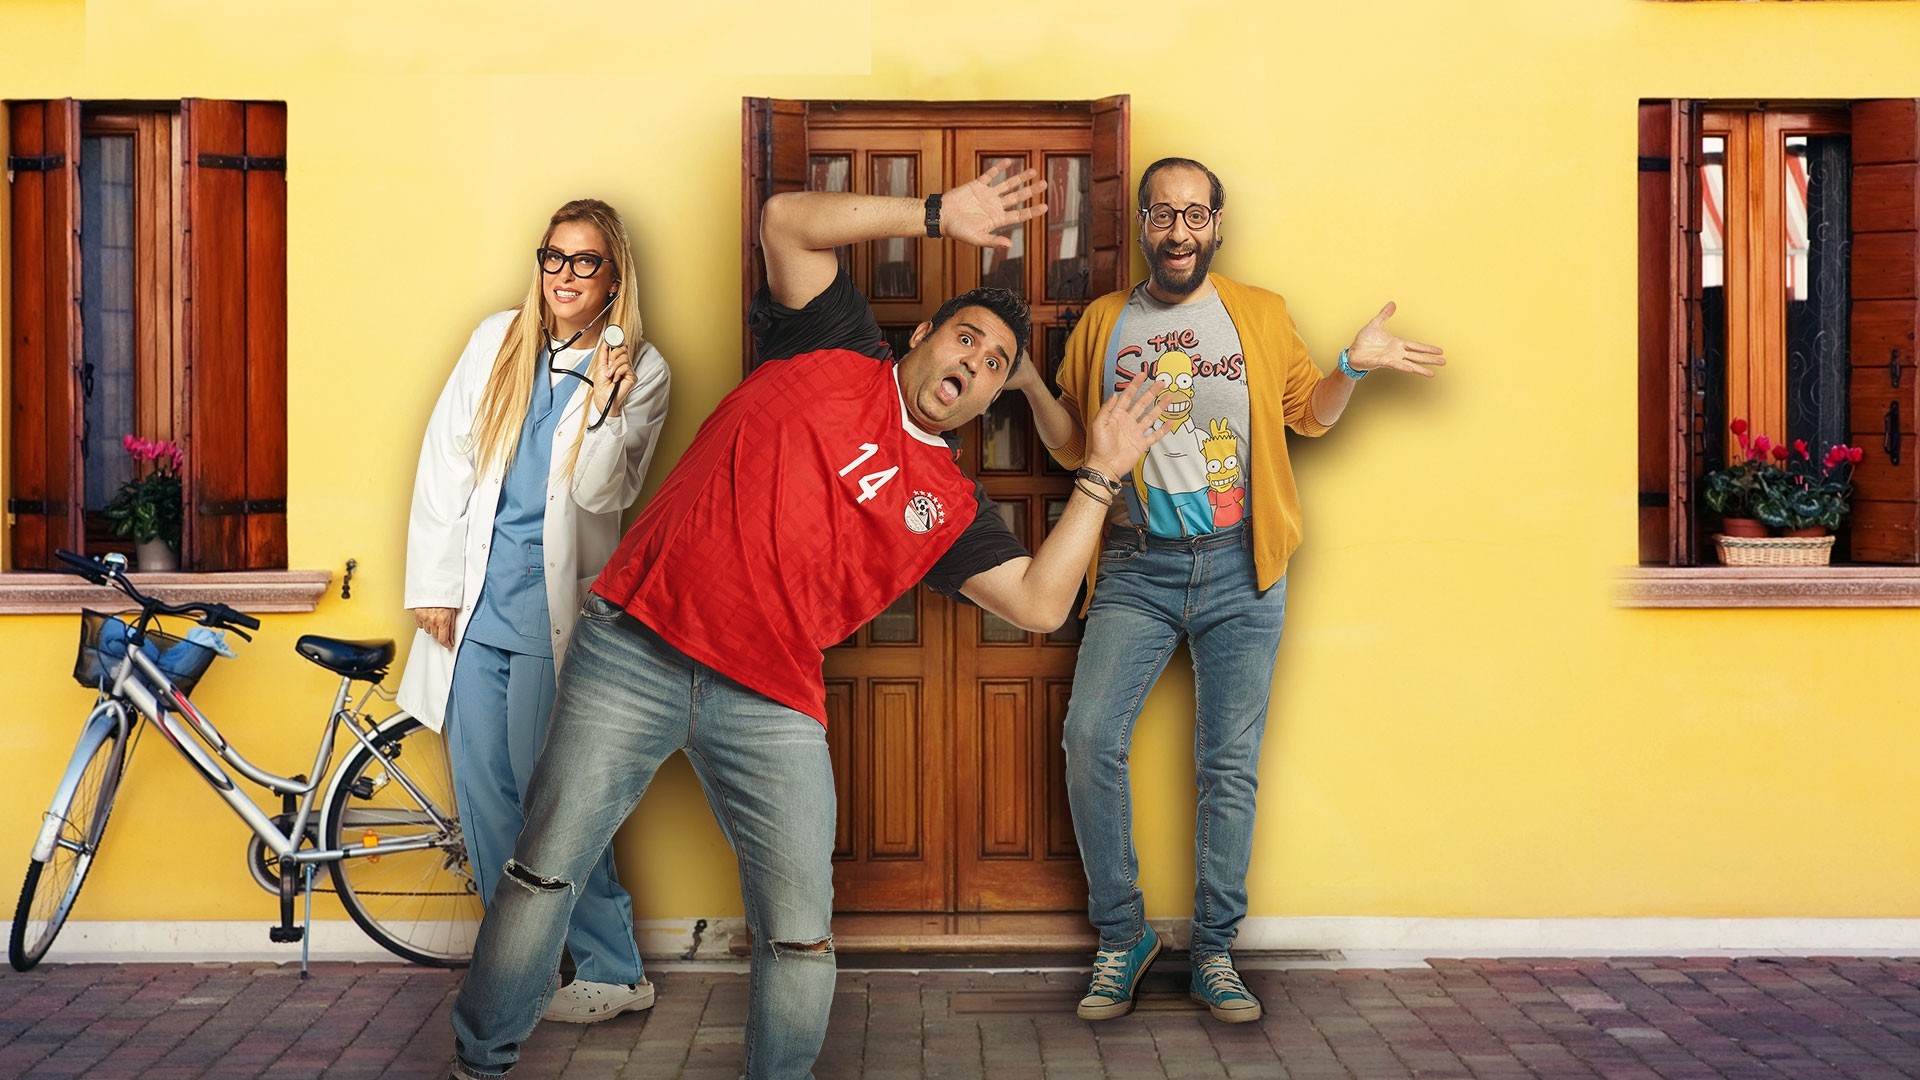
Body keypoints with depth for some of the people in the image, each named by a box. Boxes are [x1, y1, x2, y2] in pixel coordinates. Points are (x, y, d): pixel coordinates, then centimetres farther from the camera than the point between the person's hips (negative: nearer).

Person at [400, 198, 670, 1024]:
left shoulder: (640, 372, 0)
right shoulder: (498, 341, 8)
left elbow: (601, 496, -8)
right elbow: (444, 462, 8)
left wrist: (602, 404, -22)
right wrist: (432, 586, 3)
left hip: (554, 605, -4)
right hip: (474, 600, 4)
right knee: (482, 792, 5)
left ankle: (612, 972, 8)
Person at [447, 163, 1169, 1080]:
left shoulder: (949, 508, 12)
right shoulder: (835, 354, 7)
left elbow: (1040, 602, 3)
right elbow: (788, 222, -2)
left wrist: (1100, 474, 4)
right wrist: (938, 215, -4)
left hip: (770, 709, 3)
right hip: (634, 650, -2)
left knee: (801, 929, -2)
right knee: (546, 866, 4)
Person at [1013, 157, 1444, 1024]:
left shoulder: (1261, 316, 9)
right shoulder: (1104, 322, 10)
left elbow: (1308, 413, 15)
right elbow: (1072, 446, 14)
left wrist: (1353, 367, -3)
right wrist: (1030, 384, -3)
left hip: (1239, 568, 0)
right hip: (1137, 565, 0)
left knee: (1229, 763, 1)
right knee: (1090, 735, -15)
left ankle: (1214, 951, 13)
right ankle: (1121, 935, 1)